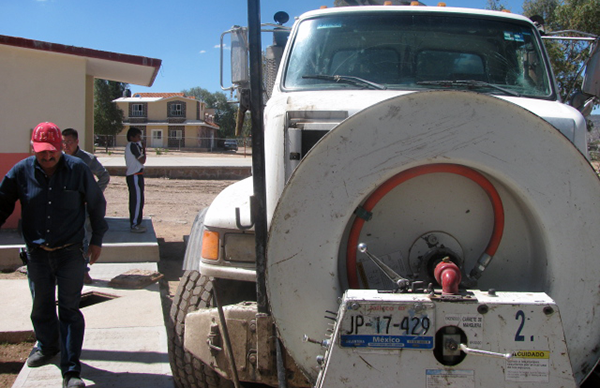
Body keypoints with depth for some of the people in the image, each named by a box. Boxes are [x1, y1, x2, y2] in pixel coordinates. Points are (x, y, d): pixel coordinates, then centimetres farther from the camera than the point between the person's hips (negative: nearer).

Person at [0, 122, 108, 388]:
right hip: (37, 254, 3)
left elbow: (97, 205, 4)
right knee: (41, 307, 17)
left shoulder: (77, 169, -7)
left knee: (69, 309, -1)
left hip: (70, 253, -3)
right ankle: (47, 346, 45)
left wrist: (96, 240, 6)